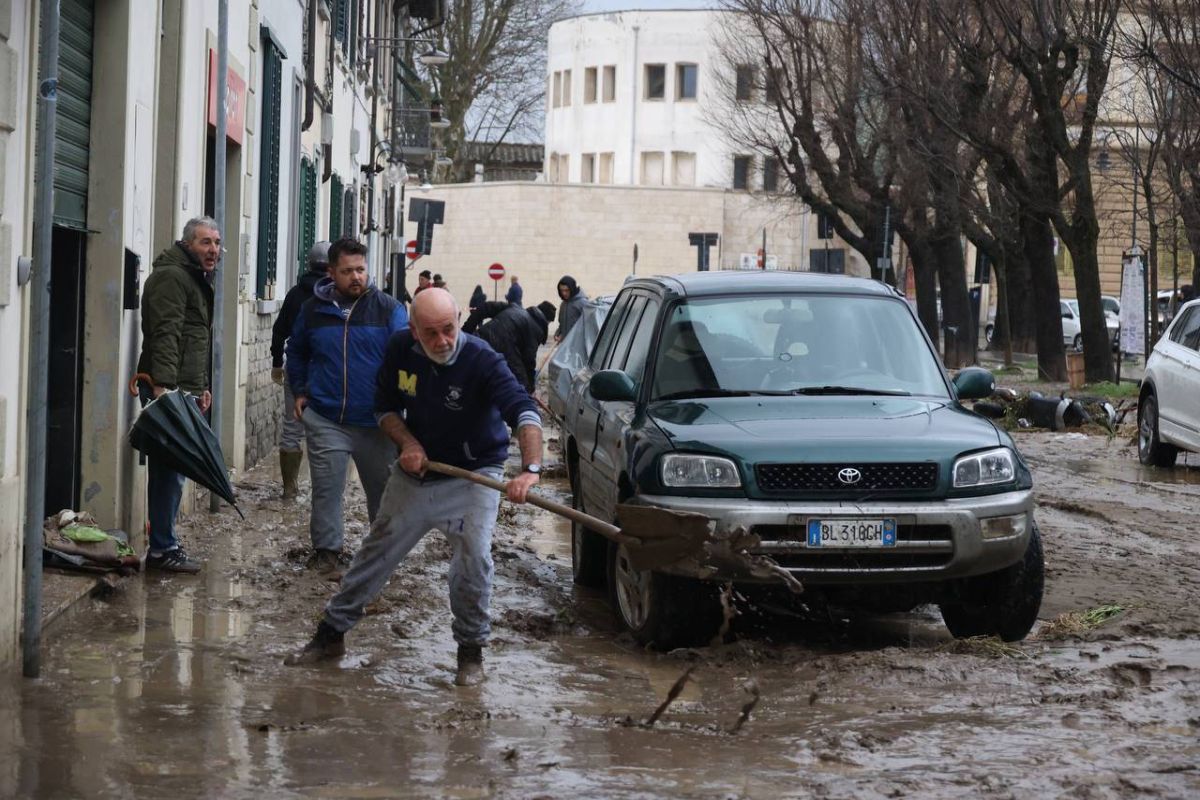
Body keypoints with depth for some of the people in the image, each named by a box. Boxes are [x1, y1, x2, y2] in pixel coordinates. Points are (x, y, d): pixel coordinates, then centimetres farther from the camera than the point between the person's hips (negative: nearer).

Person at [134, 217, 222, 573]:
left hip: (184, 389, 10)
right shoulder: (172, 276, -12)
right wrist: (163, 384, -30)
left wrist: (201, 386, 30)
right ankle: (162, 549, -6)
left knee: (170, 470, 13)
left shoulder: (198, 279, 22)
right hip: (167, 388, -10)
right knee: (170, 469, -9)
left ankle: (164, 544, 19)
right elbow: (165, 334, -22)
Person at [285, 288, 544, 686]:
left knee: (474, 556, -19)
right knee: (376, 552, 9)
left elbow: (522, 410, -39)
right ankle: (331, 634, 23)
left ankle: (471, 651, -1)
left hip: (472, 474, -4)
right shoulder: (401, 350, -11)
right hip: (416, 470, 4)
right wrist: (407, 442, -16)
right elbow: (386, 406, 4)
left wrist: (530, 468, -56)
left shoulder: (481, 361, -27)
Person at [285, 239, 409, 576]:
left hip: (377, 421, -1)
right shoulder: (313, 309, 6)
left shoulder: (387, 308, -2)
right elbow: (296, 352, 24)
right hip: (326, 421, 1)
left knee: (383, 488, 10)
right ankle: (326, 550, 12)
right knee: (327, 490, 0)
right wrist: (300, 391, 14)